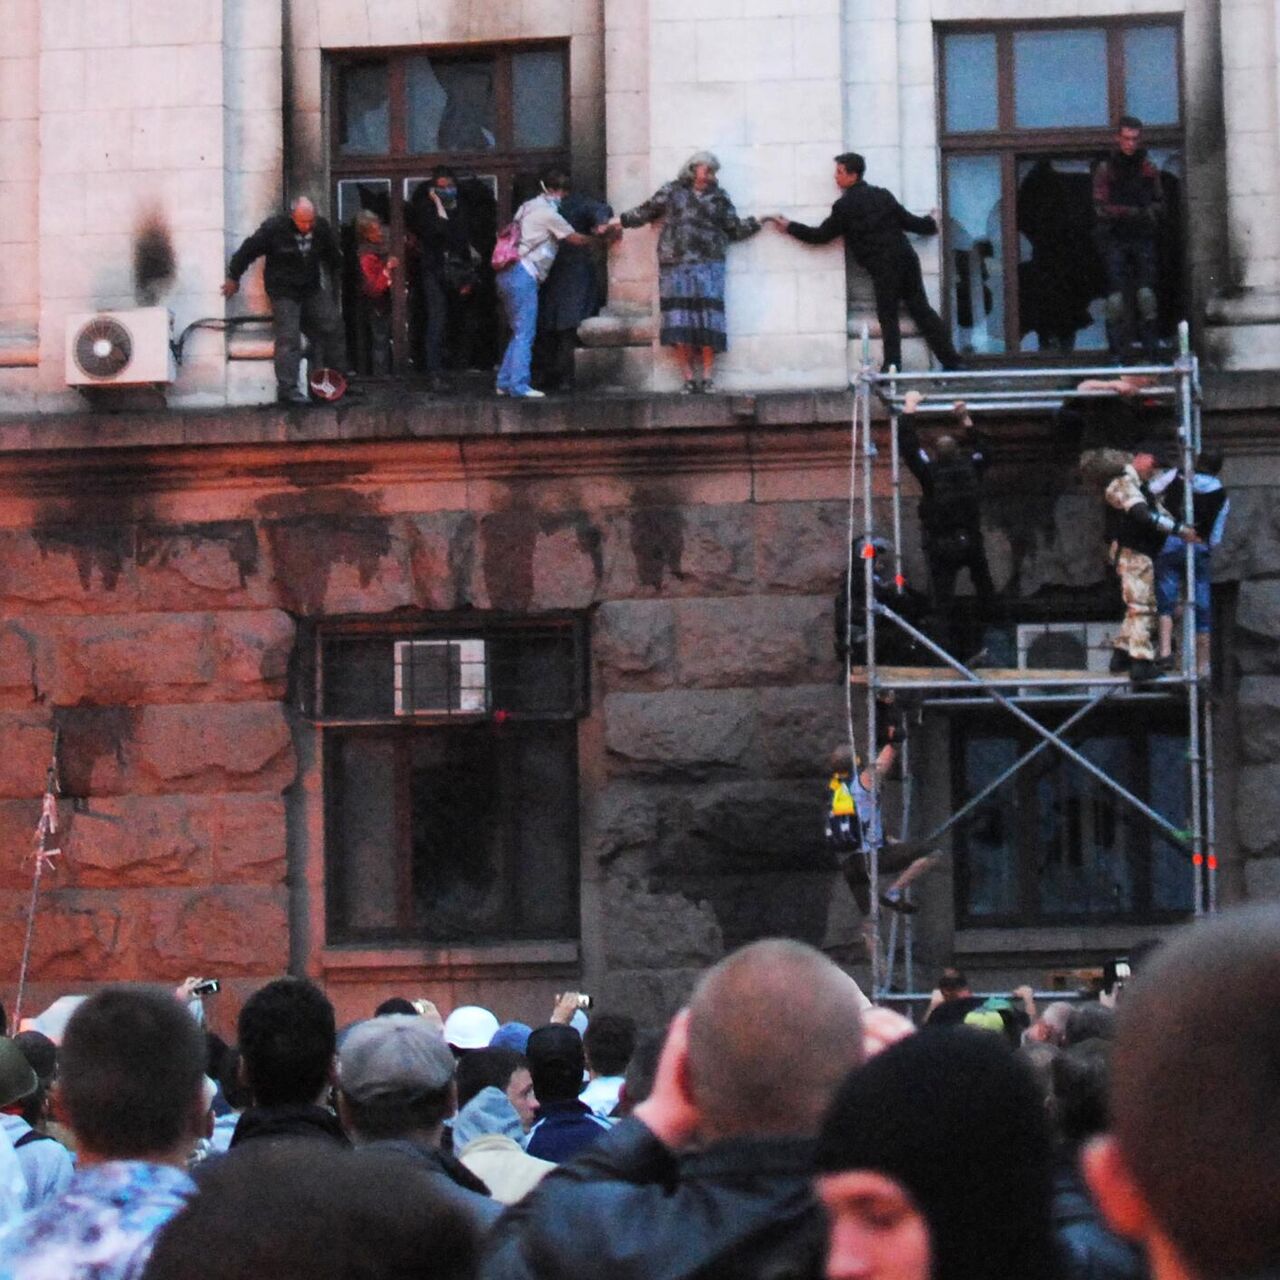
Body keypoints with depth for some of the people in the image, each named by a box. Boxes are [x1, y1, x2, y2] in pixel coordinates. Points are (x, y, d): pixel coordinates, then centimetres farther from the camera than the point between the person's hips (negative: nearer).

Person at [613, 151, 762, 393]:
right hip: (675, 268, -1)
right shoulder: (672, 192, 12)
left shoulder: (719, 198, 16)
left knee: (707, 323, -8)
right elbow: (645, 212, 17)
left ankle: (707, 377, -4)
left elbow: (734, 229, 16)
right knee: (679, 326, -5)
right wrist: (619, 221, 13)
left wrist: (757, 222, 6)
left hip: (707, 266, 1)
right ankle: (689, 377, -1)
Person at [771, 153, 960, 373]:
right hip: (906, 259, 5)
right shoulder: (882, 195, 12)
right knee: (921, 309, 9)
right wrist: (931, 223, 37)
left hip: (882, 268, -5)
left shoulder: (844, 206, -4)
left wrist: (790, 227, 11)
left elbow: (821, 236, 0)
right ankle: (951, 362, 8)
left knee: (888, 317, 2)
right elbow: (909, 221, 17)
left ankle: (892, 368, -2)